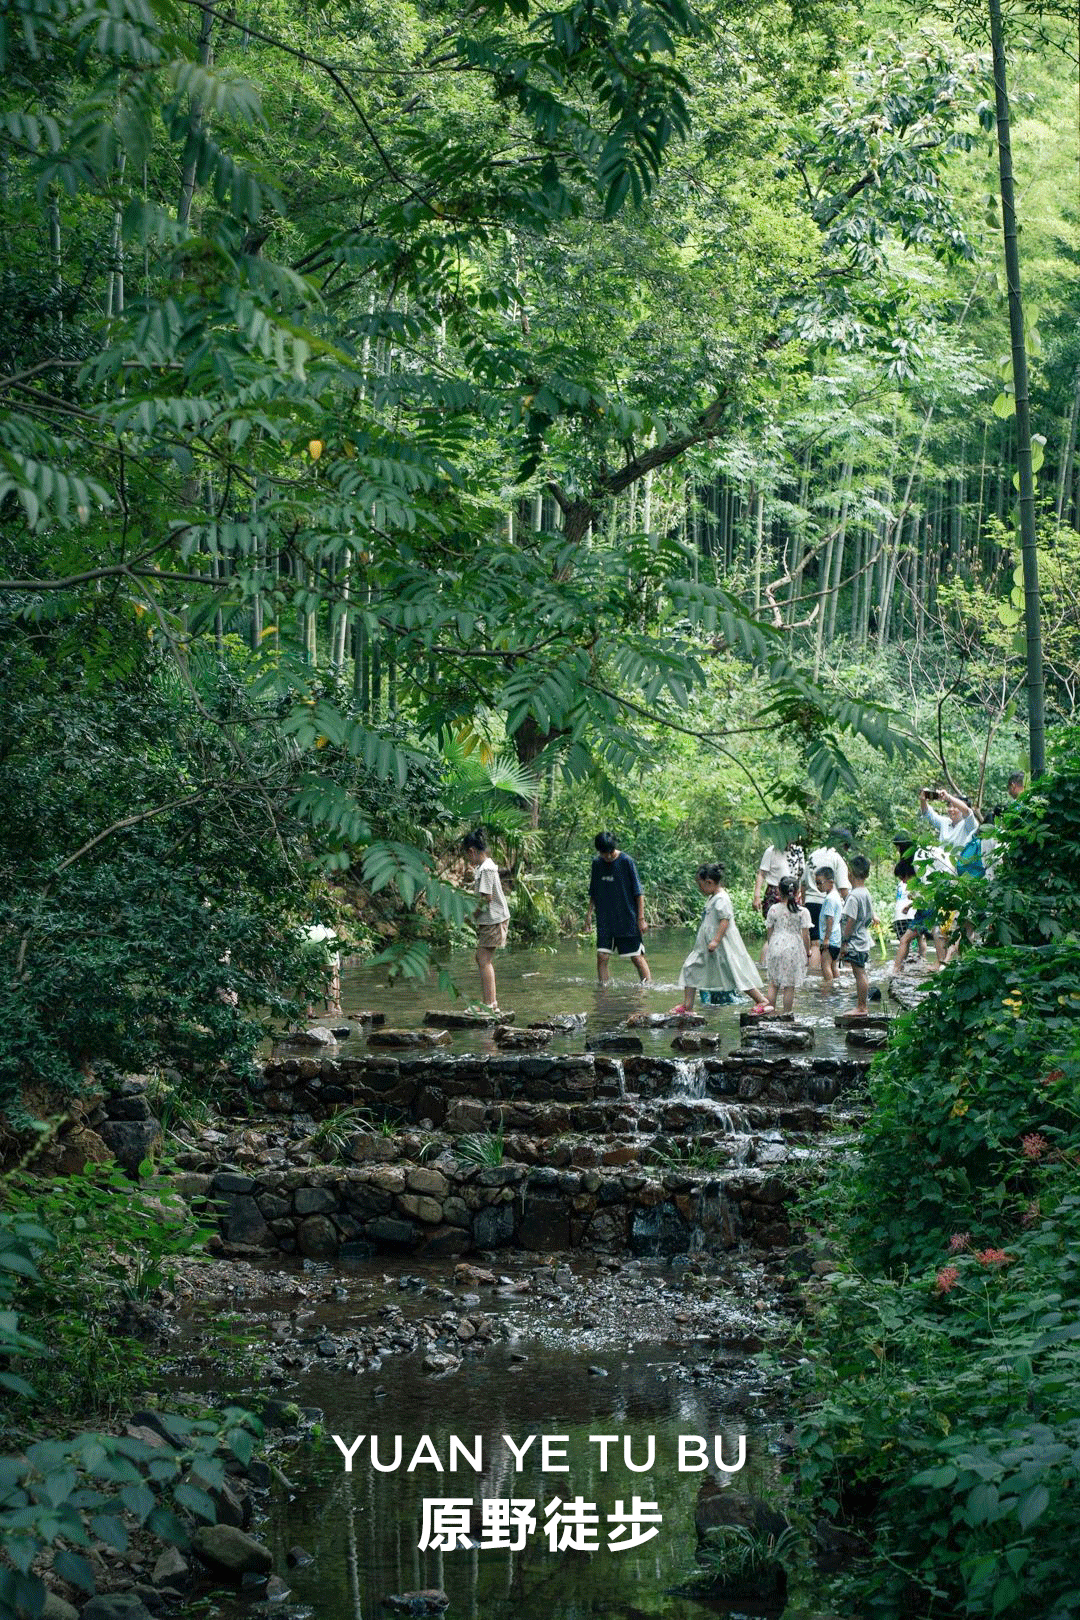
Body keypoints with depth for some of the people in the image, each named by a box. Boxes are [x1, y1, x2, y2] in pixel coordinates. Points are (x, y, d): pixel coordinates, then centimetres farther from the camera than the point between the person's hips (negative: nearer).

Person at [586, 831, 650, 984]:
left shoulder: (626, 861, -8)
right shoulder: (597, 863, 5)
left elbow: (638, 892, -6)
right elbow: (593, 892, 18)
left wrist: (641, 917, -8)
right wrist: (589, 913, 12)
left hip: (627, 919, -4)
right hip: (604, 920, 4)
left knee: (637, 957, -1)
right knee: (602, 956, -4)